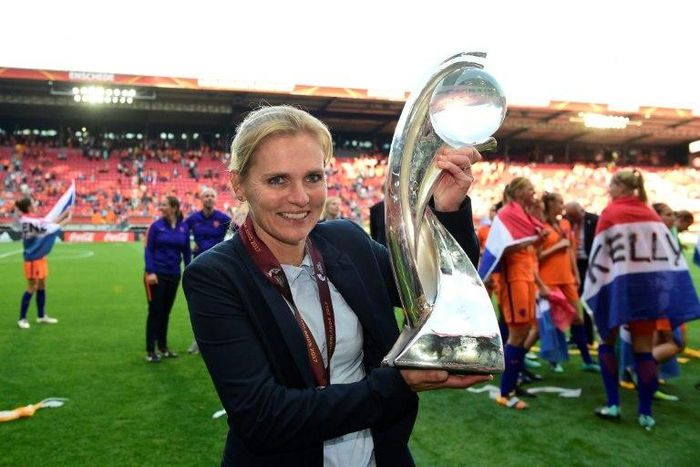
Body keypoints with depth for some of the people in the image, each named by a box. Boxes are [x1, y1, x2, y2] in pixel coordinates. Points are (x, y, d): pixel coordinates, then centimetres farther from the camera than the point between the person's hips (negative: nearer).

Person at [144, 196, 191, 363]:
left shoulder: (184, 227, 2)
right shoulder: (156, 226, -5)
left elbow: (186, 251, 7)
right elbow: (148, 250, -6)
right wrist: (150, 272, -14)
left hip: (173, 274, 3)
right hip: (157, 274, -3)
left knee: (166, 311, 13)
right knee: (155, 311, 1)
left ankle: (163, 347, 25)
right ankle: (150, 350, 9)